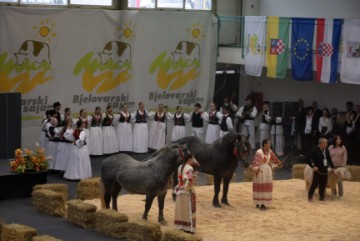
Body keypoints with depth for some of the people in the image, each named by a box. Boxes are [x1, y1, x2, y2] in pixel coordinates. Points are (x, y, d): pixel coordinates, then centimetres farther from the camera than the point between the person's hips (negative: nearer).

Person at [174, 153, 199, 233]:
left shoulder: (180, 167, 8)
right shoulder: (190, 168, -17)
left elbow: (179, 179, 10)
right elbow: (189, 181, -23)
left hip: (180, 190, 8)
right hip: (187, 191, -8)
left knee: (181, 208, 14)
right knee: (188, 209, -1)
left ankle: (180, 225, 19)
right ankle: (188, 227, 1)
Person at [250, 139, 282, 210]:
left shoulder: (269, 151, 3)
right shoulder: (259, 152, -19)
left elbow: (273, 158, 21)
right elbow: (256, 161, -29)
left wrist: (278, 163, 33)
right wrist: (256, 168, -45)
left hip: (268, 170, 7)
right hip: (260, 170, -7)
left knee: (266, 187, 9)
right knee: (259, 187, 0)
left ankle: (264, 203, 17)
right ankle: (258, 203, 9)